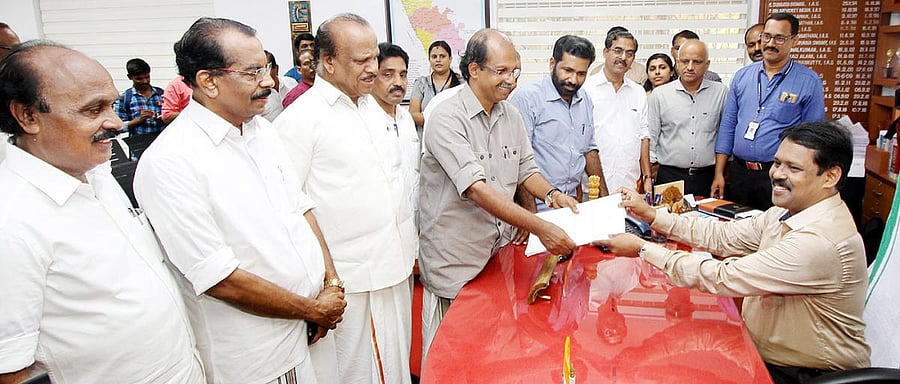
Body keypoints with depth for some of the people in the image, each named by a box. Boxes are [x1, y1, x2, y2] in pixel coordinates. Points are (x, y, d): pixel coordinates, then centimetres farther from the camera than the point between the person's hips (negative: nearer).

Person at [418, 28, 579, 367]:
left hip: (498, 251, 6)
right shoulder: (447, 119, -19)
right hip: (454, 261, -6)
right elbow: (476, 187, -29)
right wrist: (540, 228, -33)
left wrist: (550, 194, -10)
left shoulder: (511, 116, 5)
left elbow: (526, 168, 13)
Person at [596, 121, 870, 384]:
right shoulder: (792, 210, -1)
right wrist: (652, 215, -6)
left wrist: (643, 249, -23)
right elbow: (724, 236, 2)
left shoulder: (820, 242, -29)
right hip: (763, 352, 7)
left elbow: (724, 278, -29)